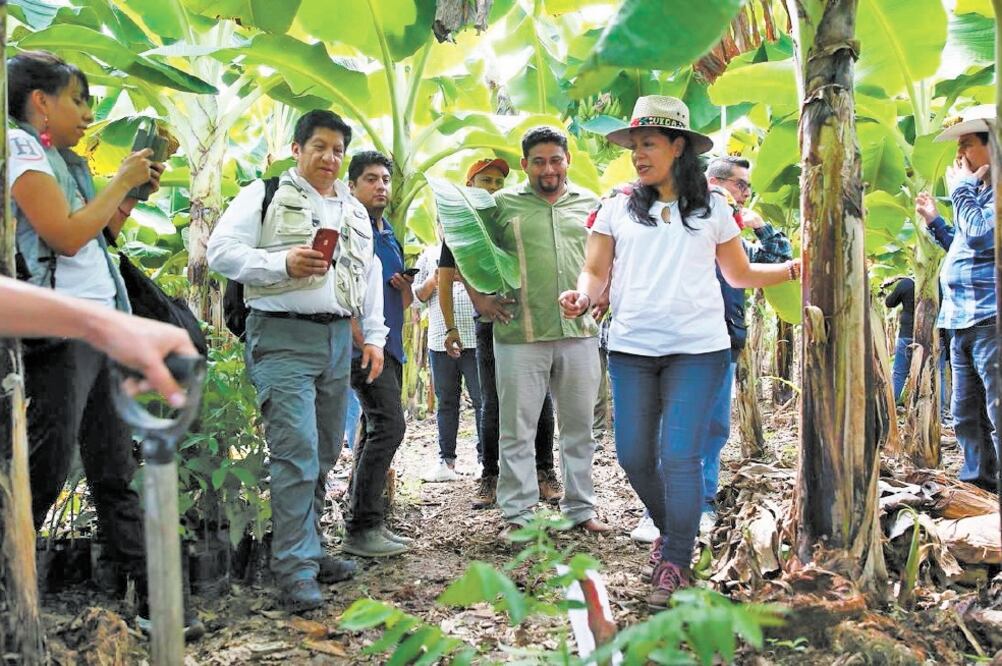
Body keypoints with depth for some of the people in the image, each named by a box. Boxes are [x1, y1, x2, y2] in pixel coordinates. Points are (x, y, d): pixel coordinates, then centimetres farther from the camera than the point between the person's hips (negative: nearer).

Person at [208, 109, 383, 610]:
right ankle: (295, 567, -5)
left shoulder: (355, 211, 21)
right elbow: (221, 251, -6)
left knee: (325, 453, 10)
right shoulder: (265, 195, 3)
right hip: (283, 338, -6)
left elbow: (369, 277, 24)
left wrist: (374, 336, 16)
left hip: (339, 339, 7)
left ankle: (303, 549, 23)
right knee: (297, 449, -13)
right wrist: (284, 263, -19)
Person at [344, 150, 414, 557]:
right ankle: (362, 529, -11)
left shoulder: (390, 235, 21)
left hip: (389, 344, 9)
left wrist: (407, 289, 3)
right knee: (388, 425, -17)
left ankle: (367, 524, 18)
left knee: (376, 432, 10)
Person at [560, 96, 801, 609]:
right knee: (634, 456, 4)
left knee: (679, 456, -8)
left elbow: (739, 274, 16)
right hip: (630, 348, 2)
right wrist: (583, 296, -15)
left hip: (697, 348, -2)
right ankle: (671, 531, 31)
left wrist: (795, 268, 2)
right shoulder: (617, 208, 10)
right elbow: (596, 271, 7)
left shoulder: (712, 208, 9)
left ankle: (675, 563, 9)